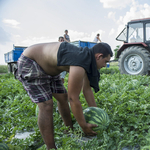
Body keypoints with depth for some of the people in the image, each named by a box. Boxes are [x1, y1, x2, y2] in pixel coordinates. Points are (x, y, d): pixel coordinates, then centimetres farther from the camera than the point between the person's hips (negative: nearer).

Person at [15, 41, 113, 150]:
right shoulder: (79, 66, -34)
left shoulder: (86, 59, -3)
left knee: (63, 97, 10)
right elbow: (73, 99, -29)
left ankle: (71, 132, 28)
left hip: (47, 67, 10)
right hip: (29, 63, -9)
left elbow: (87, 89, 2)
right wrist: (84, 126, -17)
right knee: (46, 105, -15)